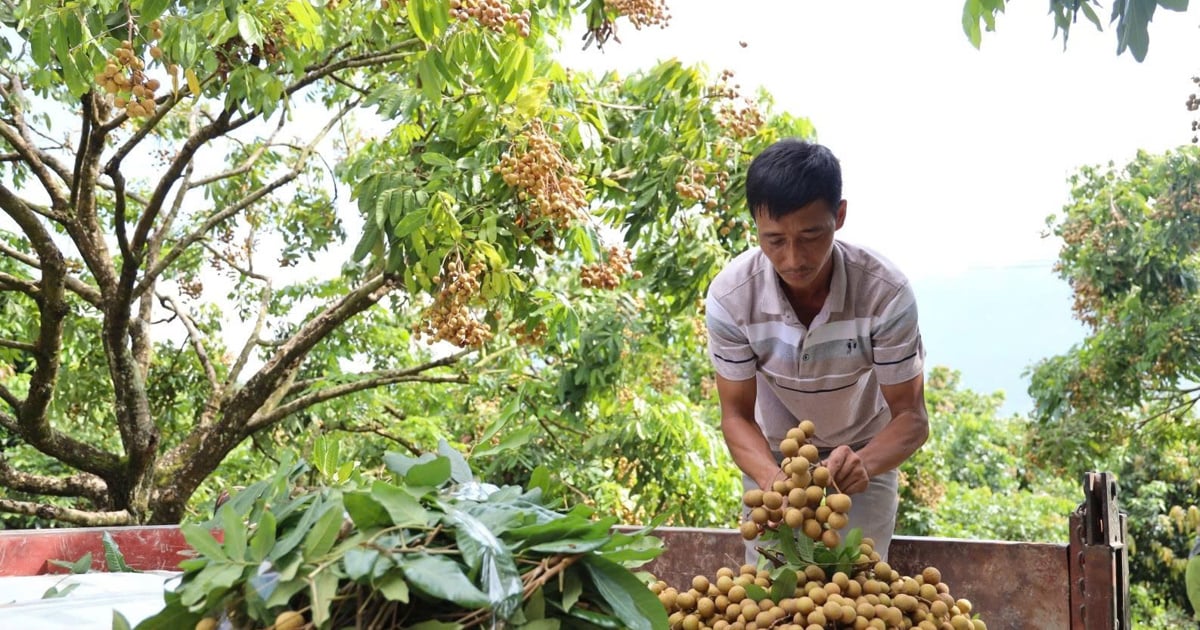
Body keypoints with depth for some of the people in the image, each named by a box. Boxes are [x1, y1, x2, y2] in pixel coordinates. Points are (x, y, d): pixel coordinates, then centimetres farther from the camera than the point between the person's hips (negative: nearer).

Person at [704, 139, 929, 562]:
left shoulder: (886, 293, -31)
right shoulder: (730, 296, -28)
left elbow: (910, 418, -24)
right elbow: (736, 414, -19)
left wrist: (864, 463, -46)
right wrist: (773, 479, -39)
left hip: (865, 452, -1)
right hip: (772, 454, 1)